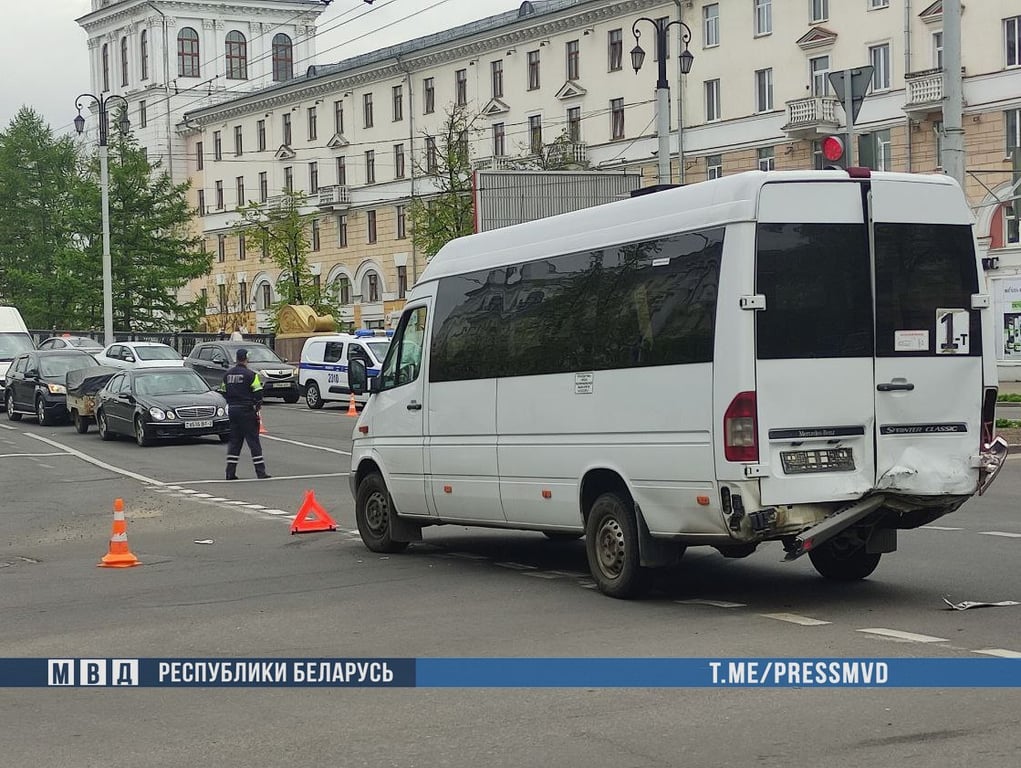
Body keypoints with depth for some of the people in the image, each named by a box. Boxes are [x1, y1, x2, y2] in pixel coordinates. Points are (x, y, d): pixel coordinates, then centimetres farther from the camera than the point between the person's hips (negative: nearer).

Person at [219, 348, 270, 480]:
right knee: (253, 441, -2)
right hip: (246, 410, -6)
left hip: (232, 410, 6)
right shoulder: (250, 374, -12)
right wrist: (258, 406, 1)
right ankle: (260, 472, -3)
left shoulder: (227, 374, 6)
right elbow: (258, 393, -13)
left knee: (234, 441, 12)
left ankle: (230, 472, 9)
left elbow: (223, 392, 13)